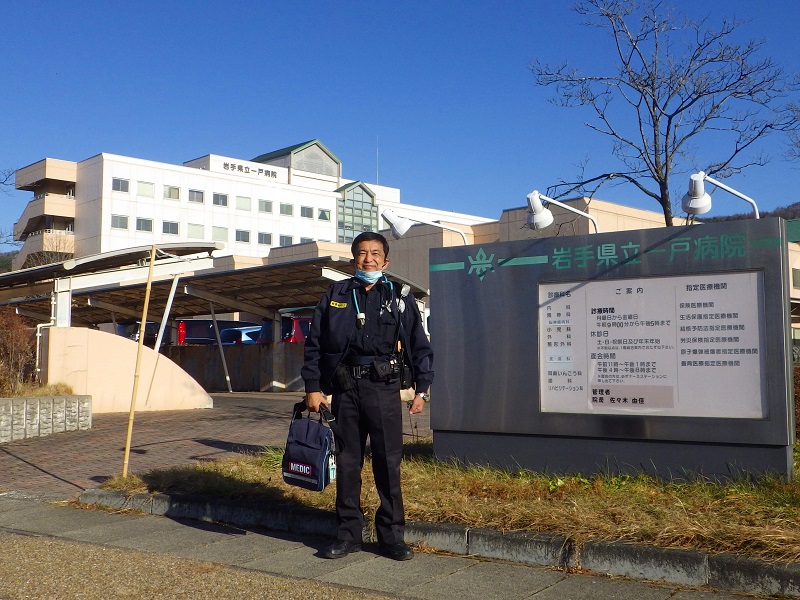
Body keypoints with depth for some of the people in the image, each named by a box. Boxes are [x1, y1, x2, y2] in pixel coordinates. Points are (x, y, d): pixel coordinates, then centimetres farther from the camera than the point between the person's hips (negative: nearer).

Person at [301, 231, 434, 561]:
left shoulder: (399, 299, 8)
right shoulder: (335, 296, 9)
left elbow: (419, 346, 10)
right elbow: (314, 344, 9)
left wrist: (422, 389, 4)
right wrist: (313, 387, 3)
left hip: (383, 388, -1)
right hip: (344, 388, 1)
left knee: (388, 463, 0)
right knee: (346, 462, 7)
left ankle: (392, 537, 10)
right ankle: (348, 534, 18)